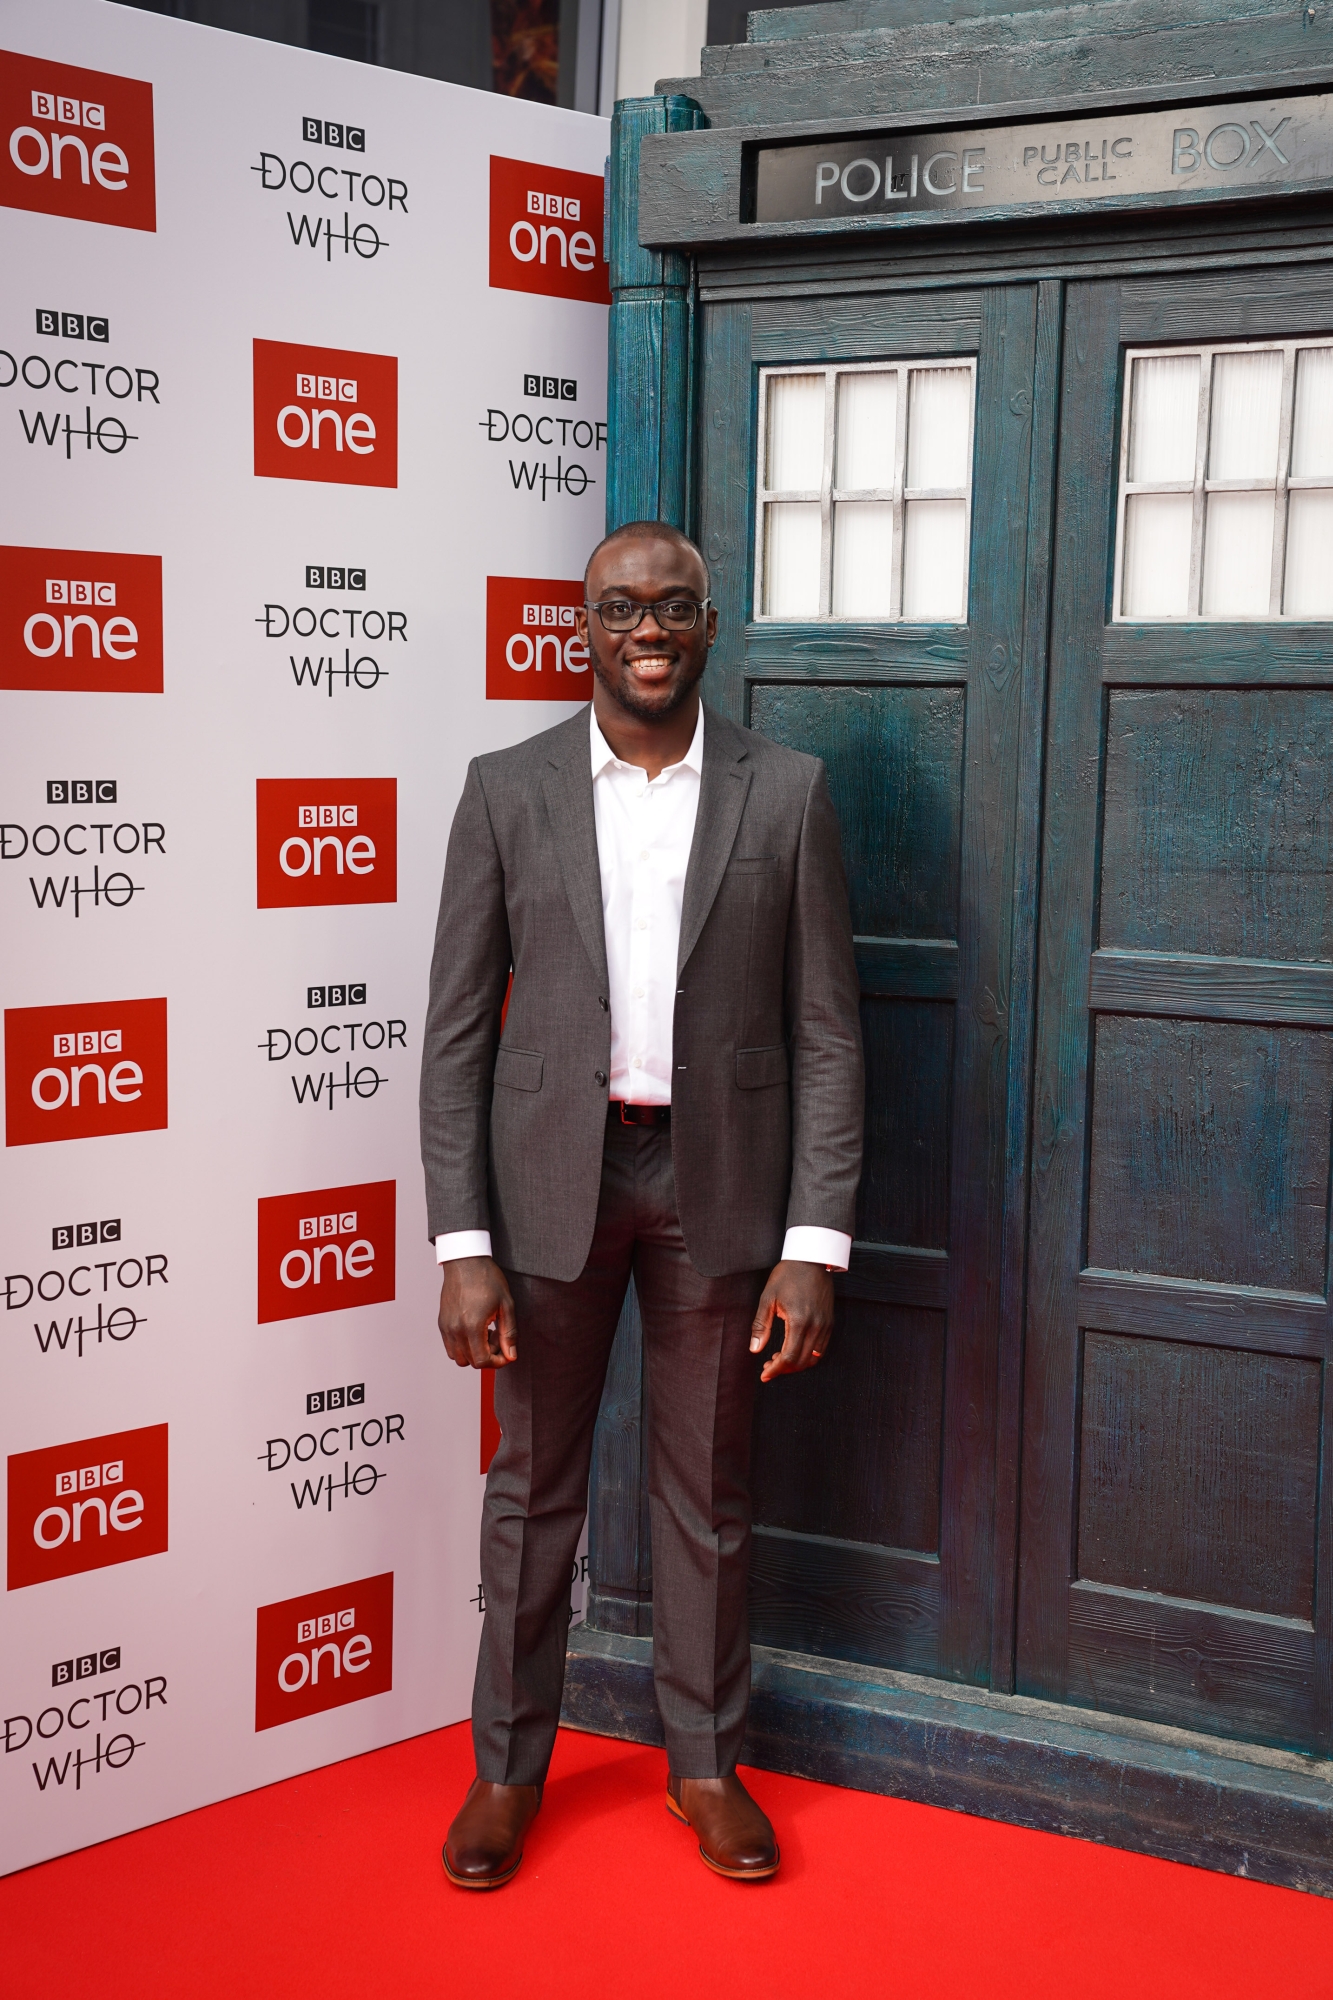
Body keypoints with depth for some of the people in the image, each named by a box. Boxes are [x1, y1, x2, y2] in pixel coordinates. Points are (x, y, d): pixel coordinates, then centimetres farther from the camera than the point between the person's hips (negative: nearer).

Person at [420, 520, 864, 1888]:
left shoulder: (787, 794, -1)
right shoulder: (507, 791, -1)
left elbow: (825, 1033, -1)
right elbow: (457, 1030, -1)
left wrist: (814, 1244, -8)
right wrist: (461, 1244, -8)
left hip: (718, 1178, 0)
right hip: (549, 1174, 0)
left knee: (707, 1488, 13)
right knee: (532, 1483, 12)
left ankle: (704, 1757, 33)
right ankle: (508, 1764, 30)